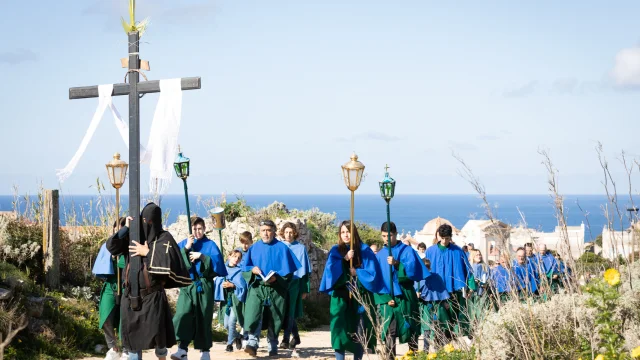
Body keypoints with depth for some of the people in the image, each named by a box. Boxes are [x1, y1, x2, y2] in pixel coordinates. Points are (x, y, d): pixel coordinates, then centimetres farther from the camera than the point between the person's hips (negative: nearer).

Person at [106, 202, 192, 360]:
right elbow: (111, 246, 0)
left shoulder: (164, 238, -2)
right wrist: (126, 228, -5)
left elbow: (168, 261, -15)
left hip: (152, 296, -4)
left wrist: (147, 252, -12)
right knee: (132, 334, 8)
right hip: (131, 295, 4)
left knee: (157, 334, 3)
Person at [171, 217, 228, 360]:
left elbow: (218, 262, -10)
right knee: (183, 315, -14)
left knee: (203, 318, 2)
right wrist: (186, 248, -14)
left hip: (204, 286, -1)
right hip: (187, 285, 1)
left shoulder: (210, 245, 3)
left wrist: (201, 256, -18)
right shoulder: (183, 244, 9)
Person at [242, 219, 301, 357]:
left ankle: (272, 348, 17)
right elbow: (244, 269, 10)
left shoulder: (282, 248, 1)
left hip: (276, 289, -1)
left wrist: (276, 277, -19)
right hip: (256, 288, 1)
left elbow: (288, 271, -2)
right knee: (253, 315, -19)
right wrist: (252, 269, -12)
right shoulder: (254, 248, 10)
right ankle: (252, 344, -23)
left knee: (274, 320, 4)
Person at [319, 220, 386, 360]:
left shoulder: (364, 250, 4)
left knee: (359, 332, 0)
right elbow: (331, 269, -7)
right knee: (340, 328, -9)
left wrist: (356, 272, -10)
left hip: (360, 295, 0)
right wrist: (344, 259, -18)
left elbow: (372, 272, -1)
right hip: (341, 296, 1)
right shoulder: (335, 250, 8)